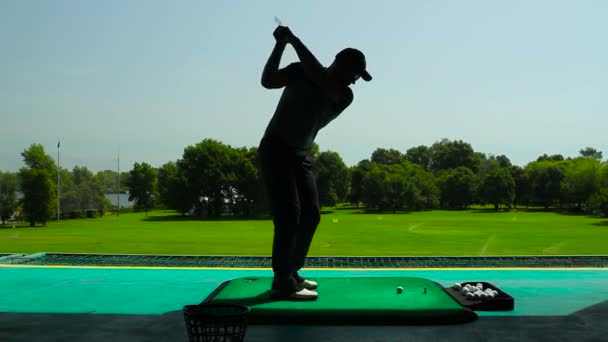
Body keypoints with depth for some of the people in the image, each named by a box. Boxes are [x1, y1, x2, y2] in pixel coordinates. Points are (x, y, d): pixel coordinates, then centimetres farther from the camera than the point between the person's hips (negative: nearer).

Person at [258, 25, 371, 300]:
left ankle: (291, 273, 18)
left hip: (302, 155, 6)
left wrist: (295, 40, -20)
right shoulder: (300, 72, -6)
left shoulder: (344, 96, -2)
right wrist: (281, 44, -24)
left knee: (310, 216, 6)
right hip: (276, 149, -6)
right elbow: (268, 81, -17)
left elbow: (319, 79, -20)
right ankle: (282, 283, -11)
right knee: (289, 214, -15)